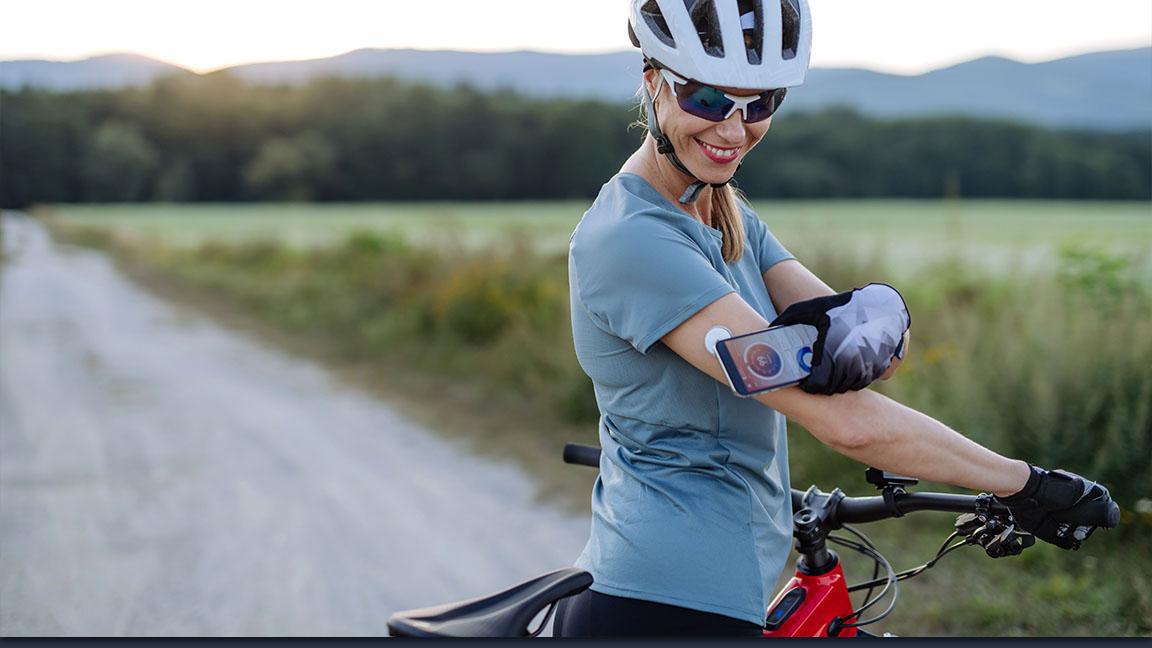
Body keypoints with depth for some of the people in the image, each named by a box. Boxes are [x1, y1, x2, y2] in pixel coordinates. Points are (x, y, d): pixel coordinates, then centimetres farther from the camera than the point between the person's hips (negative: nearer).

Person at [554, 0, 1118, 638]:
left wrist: (879, 317, -27)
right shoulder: (630, 239, -20)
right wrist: (1026, 485, -15)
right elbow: (843, 420, -23)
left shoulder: (731, 220, 9)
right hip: (669, 609, -8)